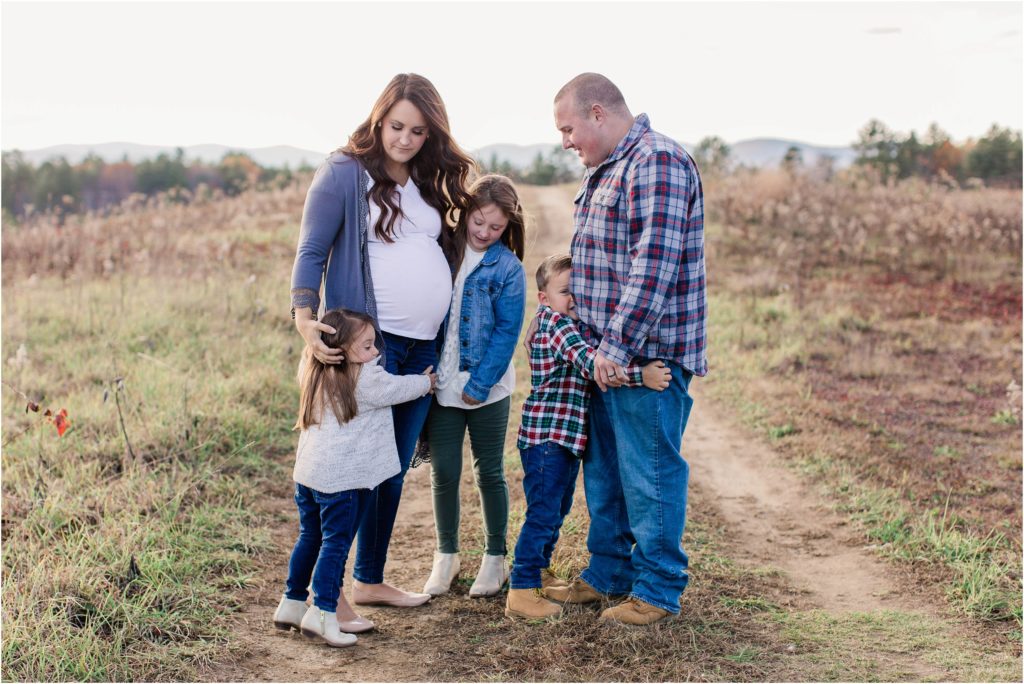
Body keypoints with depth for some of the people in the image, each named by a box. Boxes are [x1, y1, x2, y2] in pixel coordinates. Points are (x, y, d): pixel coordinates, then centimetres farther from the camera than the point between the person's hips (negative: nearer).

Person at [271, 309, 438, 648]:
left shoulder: (314, 373, 9)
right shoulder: (368, 379, -11)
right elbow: (399, 388, 3)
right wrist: (426, 382, 24)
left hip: (307, 472, 8)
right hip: (341, 479, -8)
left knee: (309, 538, 19)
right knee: (335, 544, -2)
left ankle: (291, 604, 27)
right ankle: (322, 614, -4)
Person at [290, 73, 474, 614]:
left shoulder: (429, 181, 15)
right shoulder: (344, 172, -5)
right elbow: (311, 251, -7)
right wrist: (305, 320, -21)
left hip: (423, 346, 7)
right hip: (367, 341, -7)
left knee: (394, 469, 12)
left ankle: (370, 580, 25)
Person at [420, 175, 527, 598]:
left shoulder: (508, 268, -6)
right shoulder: (443, 251, 2)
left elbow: (507, 331, -8)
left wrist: (480, 384, -14)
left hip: (488, 388, -2)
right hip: (442, 384, 2)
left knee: (490, 472, 9)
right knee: (444, 472, 7)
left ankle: (495, 556, 23)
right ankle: (446, 555, 24)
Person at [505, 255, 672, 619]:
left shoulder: (571, 326, 15)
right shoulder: (555, 323, -17)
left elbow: (589, 365, 20)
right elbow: (592, 363, -29)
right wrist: (641, 374, -33)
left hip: (568, 437, 10)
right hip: (547, 436, -10)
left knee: (558, 509, 20)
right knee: (543, 513, -9)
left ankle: (538, 572, 34)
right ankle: (521, 592, -5)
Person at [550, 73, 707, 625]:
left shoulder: (658, 162, -15)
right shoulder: (603, 170, 17)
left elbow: (654, 265, -23)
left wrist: (618, 346, -23)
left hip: (647, 352, -10)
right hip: (606, 353, 10)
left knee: (649, 472, 0)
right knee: (604, 469, 17)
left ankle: (657, 590, 13)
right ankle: (608, 574, 31)